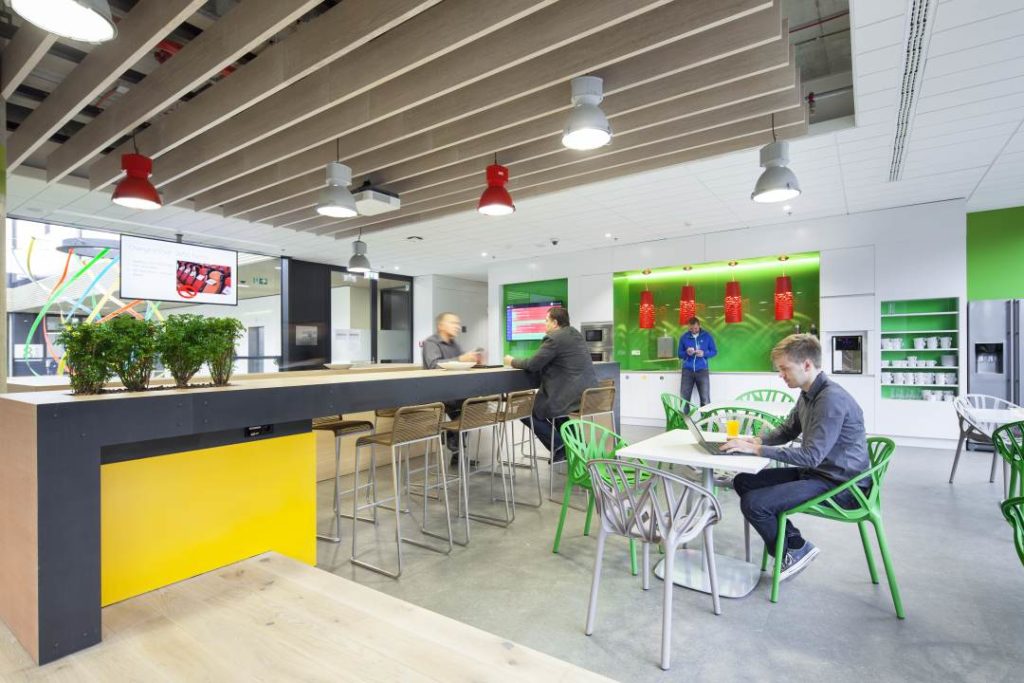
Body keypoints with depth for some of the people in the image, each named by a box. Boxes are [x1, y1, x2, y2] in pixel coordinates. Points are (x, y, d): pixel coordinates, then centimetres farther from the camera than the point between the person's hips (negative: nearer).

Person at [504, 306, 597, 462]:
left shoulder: (554, 338, -12)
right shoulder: (575, 334, 16)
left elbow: (532, 365, -11)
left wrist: (512, 361, 7)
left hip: (572, 397, -9)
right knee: (542, 403, 31)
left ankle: (560, 446, 4)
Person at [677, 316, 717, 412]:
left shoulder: (707, 336, 2)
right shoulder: (684, 337, 4)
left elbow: (714, 351, 6)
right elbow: (680, 354, 8)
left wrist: (704, 353, -13)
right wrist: (686, 353, -14)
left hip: (702, 370, -1)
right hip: (687, 370, 1)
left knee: (705, 399, -2)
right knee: (684, 398, 0)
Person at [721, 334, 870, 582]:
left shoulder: (832, 399, -24)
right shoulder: (808, 394, 6)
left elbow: (811, 456, -28)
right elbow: (787, 431, 18)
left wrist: (756, 449, -26)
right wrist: (755, 440, -1)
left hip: (840, 485, -10)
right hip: (815, 472, 10)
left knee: (753, 503, -21)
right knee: (743, 482, 4)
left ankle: (795, 550, 7)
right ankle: (795, 542, 11)